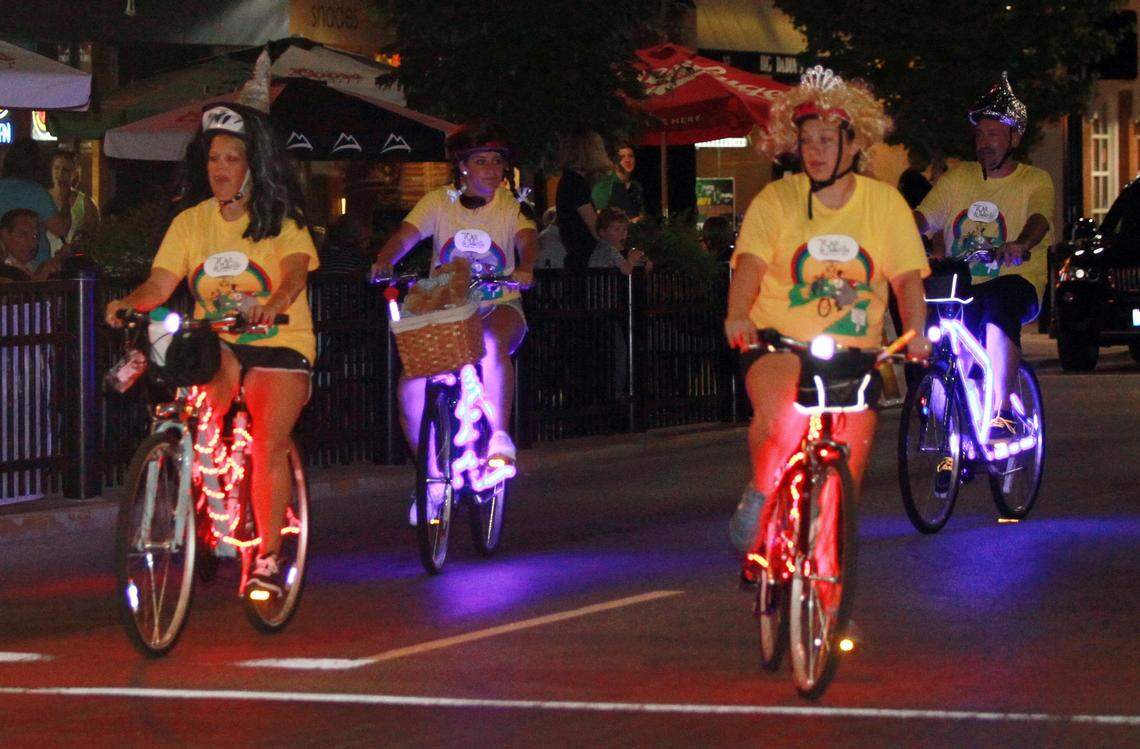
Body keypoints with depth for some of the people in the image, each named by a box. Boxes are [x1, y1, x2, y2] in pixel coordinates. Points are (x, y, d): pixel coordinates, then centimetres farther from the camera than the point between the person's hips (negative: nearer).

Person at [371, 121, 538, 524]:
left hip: (497, 308, -2)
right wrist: (383, 261, -31)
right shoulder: (439, 202, 3)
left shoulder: (513, 207, 2)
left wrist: (524, 269, -40)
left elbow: (527, 240, -17)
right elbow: (405, 236, -9)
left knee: (492, 343, -40)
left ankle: (500, 436, -29)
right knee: (411, 386, -19)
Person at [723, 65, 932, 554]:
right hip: (779, 342, -2)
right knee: (780, 417, -32)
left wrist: (915, 331, -20)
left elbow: (907, 275, -1)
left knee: (851, 454, -5)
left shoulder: (885, 203, 4)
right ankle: (760, 497, -5)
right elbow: (750, 262, -13)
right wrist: (738, 314, -33)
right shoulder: (775, 200, 0)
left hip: (855, 350, 2)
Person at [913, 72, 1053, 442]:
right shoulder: (957, 179, 14)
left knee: (998, 302, -38)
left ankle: (1002, 411, -39)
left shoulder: (1034, 181, 4)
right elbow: (925, 217, 3)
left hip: (1014, 283, -4)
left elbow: (1039, 217, -16)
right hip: (958, 288, 4)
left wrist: (1021, 245, -39)